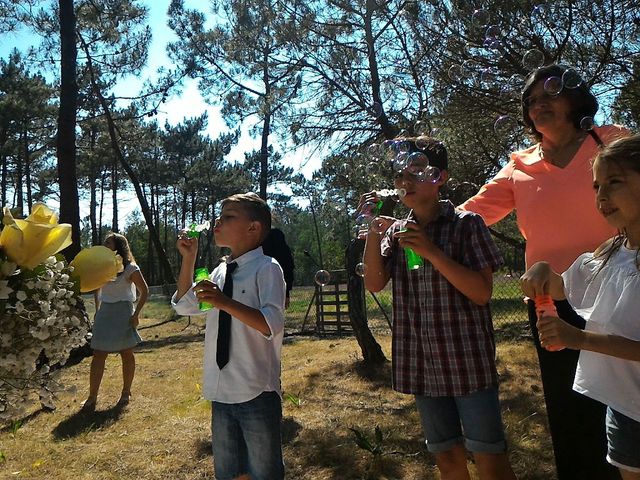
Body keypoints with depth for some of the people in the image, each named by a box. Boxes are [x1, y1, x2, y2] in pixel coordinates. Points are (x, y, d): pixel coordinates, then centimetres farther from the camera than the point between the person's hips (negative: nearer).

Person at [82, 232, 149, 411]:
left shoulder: (130, 268, -9)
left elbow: (144, 291, -6)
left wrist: (136, 314, -11)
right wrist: (97, 310, 13)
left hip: (123, 313, -5)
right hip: (104, 313, 5)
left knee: (126, 354, 6)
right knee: (98, 354, 1)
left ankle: (126, 392, 20)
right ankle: (92, 397, 7)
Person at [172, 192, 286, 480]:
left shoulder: (267, 268, -13)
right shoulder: (220, 271, 8)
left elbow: (273, 324, -23)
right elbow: (185, 306, 17)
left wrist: (225, 302, -32)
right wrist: (188, 259, 7)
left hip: (256, 393, -7)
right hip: (221, 391, 7)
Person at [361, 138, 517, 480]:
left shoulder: (466, 224, -6)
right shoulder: (396, 230, 7)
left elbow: (482, 293, -13)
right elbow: (374, 283, -4)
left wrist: (430, 251, -21)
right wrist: (373, 229, -14)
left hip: (468, 361, -4)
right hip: (421, 365, 4)